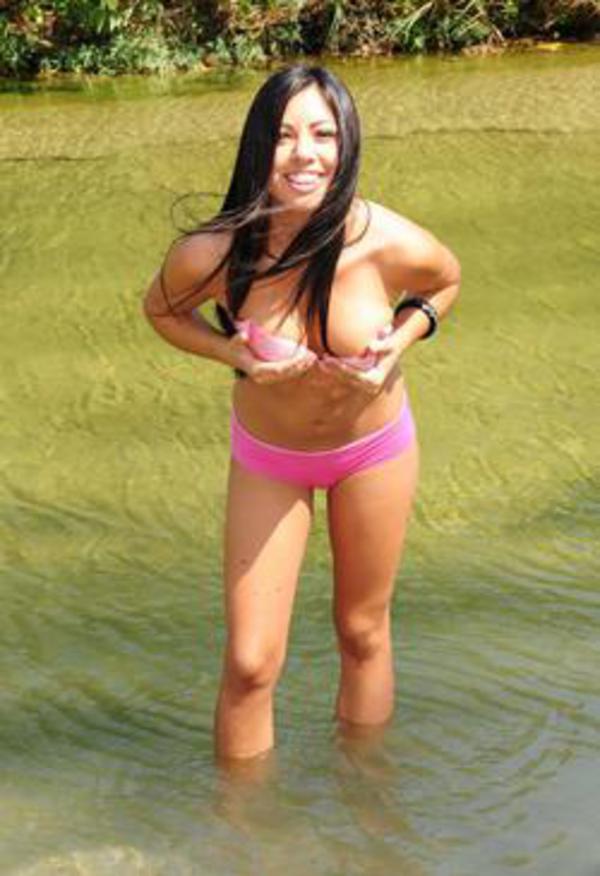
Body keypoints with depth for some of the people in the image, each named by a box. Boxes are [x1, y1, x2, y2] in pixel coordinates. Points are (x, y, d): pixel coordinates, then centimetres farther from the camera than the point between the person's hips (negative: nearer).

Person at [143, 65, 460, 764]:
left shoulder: (391, 245, -28)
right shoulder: (209, 254, -29)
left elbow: (445, 280, -2)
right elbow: (161, 310, -5)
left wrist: (401, 341, -20)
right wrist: (234, 354, -23)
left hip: (374, 445, 1)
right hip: (267, 454, 0)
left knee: (363, 633, 19)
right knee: (250, 663, 0)